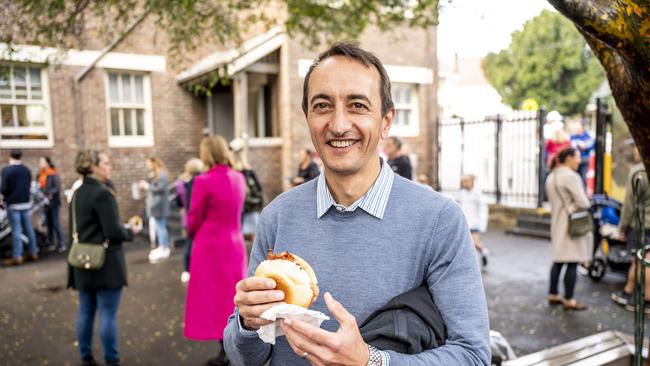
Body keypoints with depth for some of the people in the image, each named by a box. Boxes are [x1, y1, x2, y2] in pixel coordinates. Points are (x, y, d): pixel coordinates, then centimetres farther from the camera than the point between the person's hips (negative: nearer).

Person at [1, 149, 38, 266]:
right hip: (26, 202, 5)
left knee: (16, 230, -2)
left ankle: (17, 257, 1)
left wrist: (7, 196, 5)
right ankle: (33, 253, 17)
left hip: (13, 204, -5)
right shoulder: (27, 170, 4)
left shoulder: (6, 170, -14)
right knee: (29, 229, 11)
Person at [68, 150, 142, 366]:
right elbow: (113, 232, -22)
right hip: (105, 264, -8)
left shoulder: (77, 193, 10)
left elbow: (75, 229, 16)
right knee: (108, 314, 1)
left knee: (86, 312, 16)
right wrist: (131, 231, -4)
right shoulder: (102, 194, -18)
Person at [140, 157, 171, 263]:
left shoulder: (162, 174, -15)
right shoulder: (154, 174, 17)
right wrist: (145, 185, 2)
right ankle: (162, 247, 22)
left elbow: (160, 188, -23)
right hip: (155, 204, 10)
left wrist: (147, 186, -14)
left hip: (159, 205, -10)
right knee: (159, 226, 14)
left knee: (161, 226, -8)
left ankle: (164, 249, -5)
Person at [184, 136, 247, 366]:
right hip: (235, 244, 5)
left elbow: (194, 218, -8)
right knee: (233, 295, 17)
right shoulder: (238, 178, 1)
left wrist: (192, 233, 11)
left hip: (210, 246, -5)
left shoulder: (204, 181, -17)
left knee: (214, 297, 7)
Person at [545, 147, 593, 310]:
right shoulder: (571, 176, -16)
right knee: (572, 263, -3)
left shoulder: (551, 177, 13)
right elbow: (583, 203, -18)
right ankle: (569, 300, 2)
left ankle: (553, 295, 21)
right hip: (572, 225, -9)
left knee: (558, 260, 15)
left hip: (557, 223, 9)